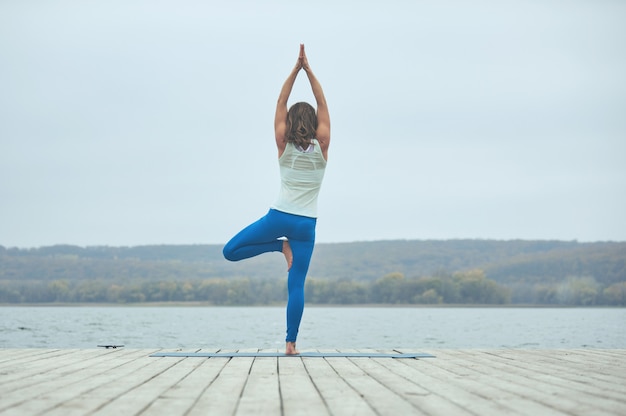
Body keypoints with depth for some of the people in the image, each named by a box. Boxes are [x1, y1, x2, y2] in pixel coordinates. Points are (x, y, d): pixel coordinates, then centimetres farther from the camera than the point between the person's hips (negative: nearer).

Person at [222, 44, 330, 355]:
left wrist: (296, 69, 6)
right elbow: (322, 105, 6)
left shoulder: (284, 145, 0)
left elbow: (281, 103, 6)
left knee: (230, 251, 12)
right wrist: (309, 70, 6)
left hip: (278, 217, -1)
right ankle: (291, 342, -6)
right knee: (296, 286, 1)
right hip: (306, 224, 1)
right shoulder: (321, 146, -1)